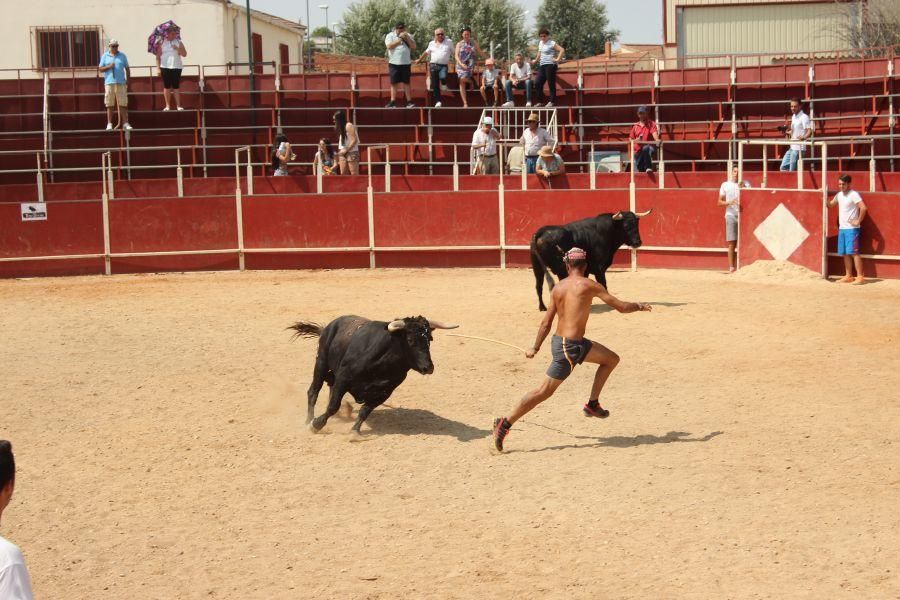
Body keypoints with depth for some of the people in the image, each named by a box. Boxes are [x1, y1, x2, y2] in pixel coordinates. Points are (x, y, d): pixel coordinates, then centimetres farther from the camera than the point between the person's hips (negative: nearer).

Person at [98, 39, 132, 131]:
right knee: (110, 105, 1)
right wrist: (109, 66, -10)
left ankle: (125, 123, 0)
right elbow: (101, 69, 8)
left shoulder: (122, 56, 11)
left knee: (123, 104, -1)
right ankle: (109, 124, 5)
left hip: (121, 83, 0)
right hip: (109, 83, 0)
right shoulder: (105, 56, 9)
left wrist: (128, 80, 4)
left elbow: (127, 68, 13)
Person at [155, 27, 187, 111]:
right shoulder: (162, 43, 6)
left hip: (176, 67, 0)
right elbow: (158, 56, 5)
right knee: (167, 87, 1)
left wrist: (178, 49, -15)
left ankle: (178, 106, -1)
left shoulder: (179, 43, 8)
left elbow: (184, 54, 2)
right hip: (165, 67, 0)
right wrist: (158, 68, -2)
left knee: (176, 87, -1)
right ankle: (168, 106, 5)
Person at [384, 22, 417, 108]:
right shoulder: (390, 36, 2)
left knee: (406, 83, 2)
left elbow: (414, 47, 3)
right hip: (394, 63, -2)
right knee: (394, 83, 0)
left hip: (406, 63, 2)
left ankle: (409, 102, 1)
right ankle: (393, 102, 1)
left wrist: (407, 38, -9)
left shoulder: (408, 36, 12)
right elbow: (389, 46, -15)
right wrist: (400, 38, -14)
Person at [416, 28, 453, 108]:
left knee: (443, 77, -31)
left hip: (444, 66, -3)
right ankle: (438, 101, 6)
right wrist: (420, 59, 37)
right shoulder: (431, 43, 15)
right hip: (433, 65, 3)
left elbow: (453, 53, 12)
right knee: (435, 85, -2)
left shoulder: (449, 42, 7)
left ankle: (444, 83, 5)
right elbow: (426, 52, 29)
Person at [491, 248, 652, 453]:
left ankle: (592, 404, 23)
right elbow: (620, 307, -6)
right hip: (569, 347, -8)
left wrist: (535, 348, 16)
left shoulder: (558, 287, 6)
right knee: (544, 391, -3)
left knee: (611, 359, 19)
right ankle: (505, 423, 0)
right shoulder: (588, 285, -12)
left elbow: (546, 323, 7)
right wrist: (639, 306, 12)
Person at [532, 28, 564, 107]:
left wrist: (557, 59, -19)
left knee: (551, 84, -4)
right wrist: (536, 60, 37)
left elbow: (562, 50, -17)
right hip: (542, 65, 8)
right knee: (537, 84, 4)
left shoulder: (552, 44, -9)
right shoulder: (540, 43, 16)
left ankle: (552, 102, 1)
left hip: (550, 65, -8)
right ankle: (540, 101, 13)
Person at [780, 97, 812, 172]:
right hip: (792, 147, 9)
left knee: (792, 170, -8)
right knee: (783, 167, 9)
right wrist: (788, 132, 9)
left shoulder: (804, 117, -11)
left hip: (798, 148, -9)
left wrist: (804, 137, -41)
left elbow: (809, 131, -21)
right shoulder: (793, 117, 16)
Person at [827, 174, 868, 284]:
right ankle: (848, 276, 17)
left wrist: (858, 221, -16)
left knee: (854, 252, -11)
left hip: (851, 229, -8)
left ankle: (860, 277, -10)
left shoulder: (854, 194, -12)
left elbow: (863, 208, -22)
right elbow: (830, 204, 25)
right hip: (842, 228, 8)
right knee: (845, 254, 10)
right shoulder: (839, 195, 12)